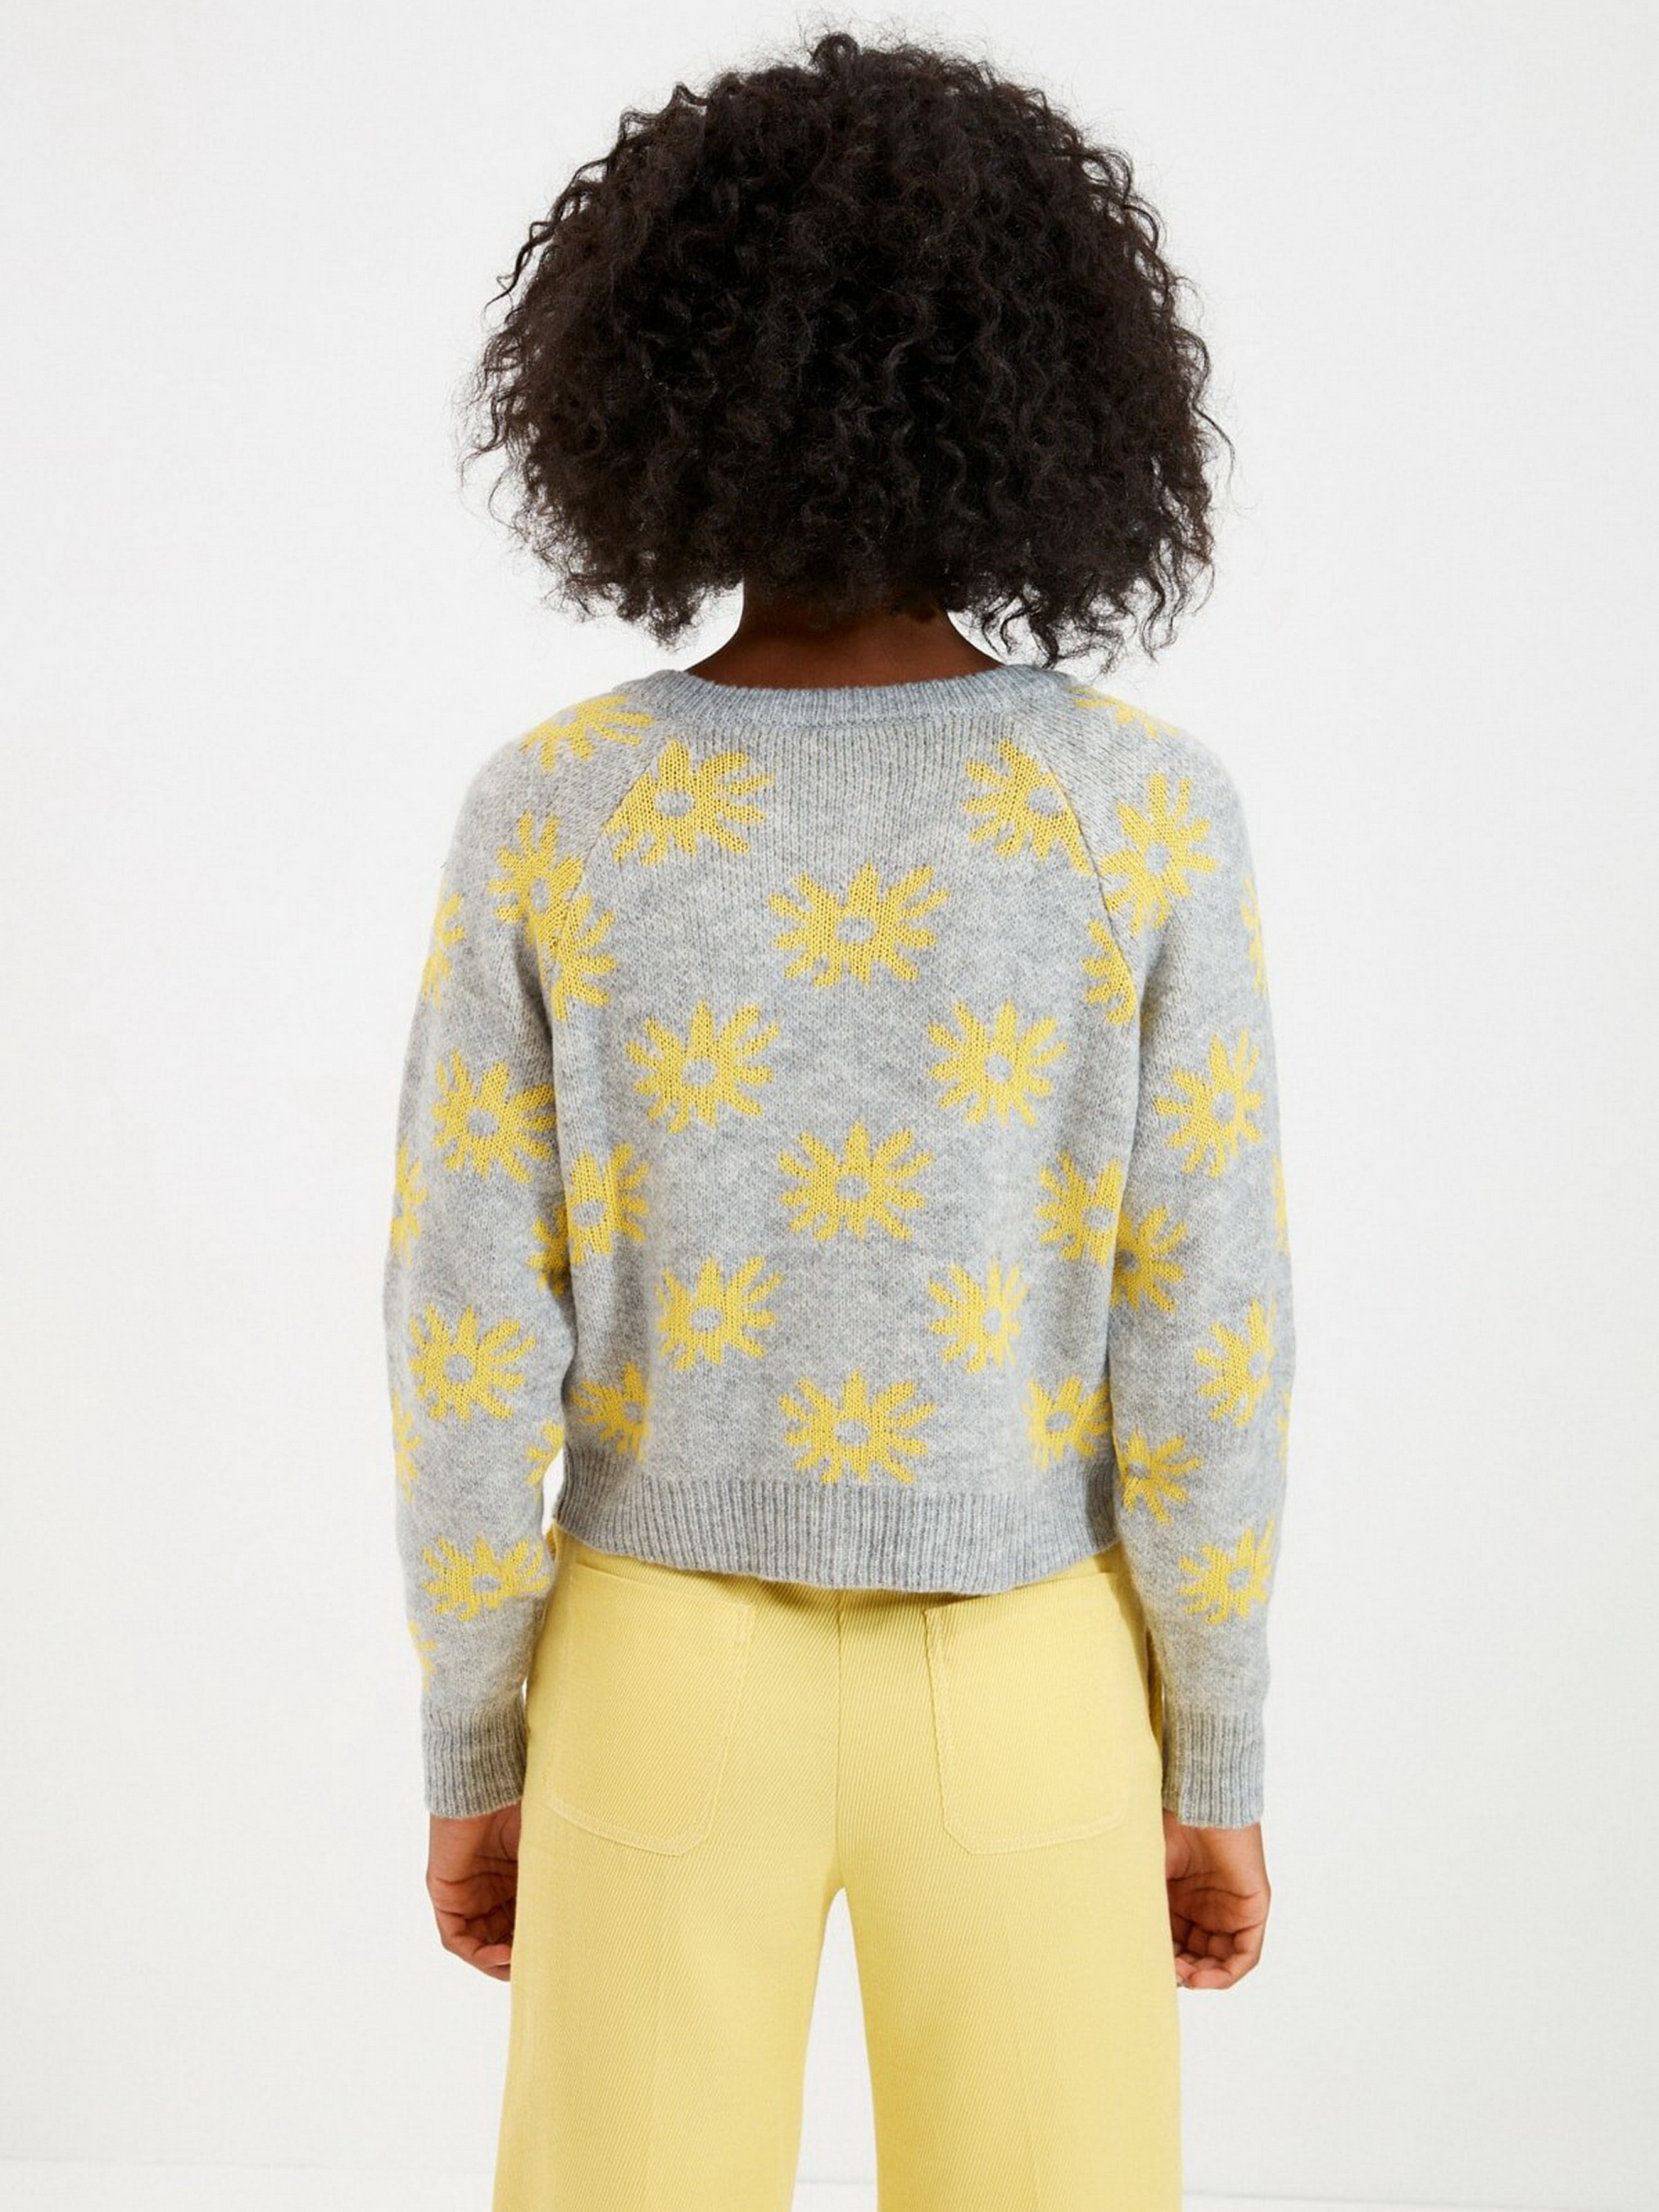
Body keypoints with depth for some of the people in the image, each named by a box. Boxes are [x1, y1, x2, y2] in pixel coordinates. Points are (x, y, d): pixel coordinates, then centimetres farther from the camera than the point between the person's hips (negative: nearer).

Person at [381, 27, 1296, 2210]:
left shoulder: (546, 811, -12)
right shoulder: (1153, 808, -14)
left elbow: (473, 1340, -9)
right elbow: (1200, 1337, -11)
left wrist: (469, 1759, 5)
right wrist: (1220, 1764, 2)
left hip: (668, 1687, 1)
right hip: (1017, 1700, 0)